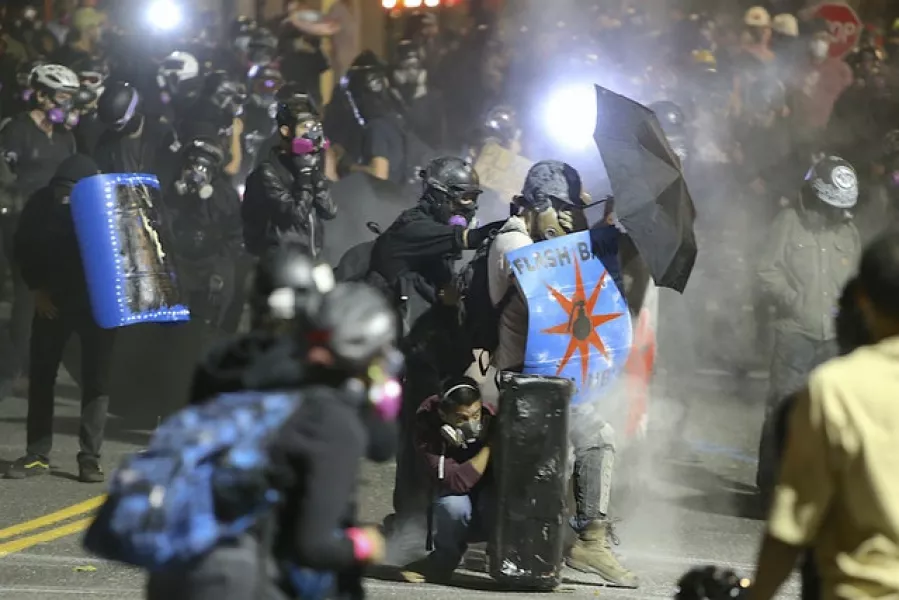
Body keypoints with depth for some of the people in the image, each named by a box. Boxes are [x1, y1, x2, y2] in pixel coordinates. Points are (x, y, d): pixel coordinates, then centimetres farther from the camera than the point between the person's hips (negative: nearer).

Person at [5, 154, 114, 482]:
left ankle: (90, 458, -2)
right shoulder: (42, 202, -11)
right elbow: (23, 248, 1)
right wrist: (37, 289, -4)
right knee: (41, 376, 1)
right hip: (53, 300, 2)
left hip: (97, 301, -2)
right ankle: (37, 455, 7)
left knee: (96, 379, -5)